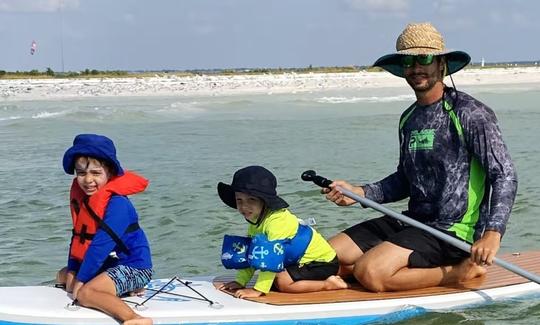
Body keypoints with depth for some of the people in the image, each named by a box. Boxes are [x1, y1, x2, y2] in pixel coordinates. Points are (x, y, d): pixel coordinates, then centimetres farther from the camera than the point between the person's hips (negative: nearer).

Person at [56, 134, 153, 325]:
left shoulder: (117, 204, -25)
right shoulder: (79, 196, 2)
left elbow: (101, 246, -25)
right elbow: (78, 235, 8)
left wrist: (80, 279, -21)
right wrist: (72, 271, 1)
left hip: (133, 266, -10)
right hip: (109, 264, 10)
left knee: (85, 293, -28)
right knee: (63, 276, 18)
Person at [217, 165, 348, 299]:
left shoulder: (277, 221, -29)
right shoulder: (255, 220, 1)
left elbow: (271, 257, -34)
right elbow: (250, 253, 6)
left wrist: (258, 289, -34)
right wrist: (240, 281, -2)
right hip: (301, 260, 10)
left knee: (282, 282, -22)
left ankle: (330, 284, -9)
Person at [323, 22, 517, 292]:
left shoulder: (470, 114, -11)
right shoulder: (409, 118, 13)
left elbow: (505, 177, -16)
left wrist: (493, 233, -29)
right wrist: (359, 193, 8)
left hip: (452, 231, -8)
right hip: (411, 221, 9)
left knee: (369, 272, -28)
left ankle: (458, 272, -6)